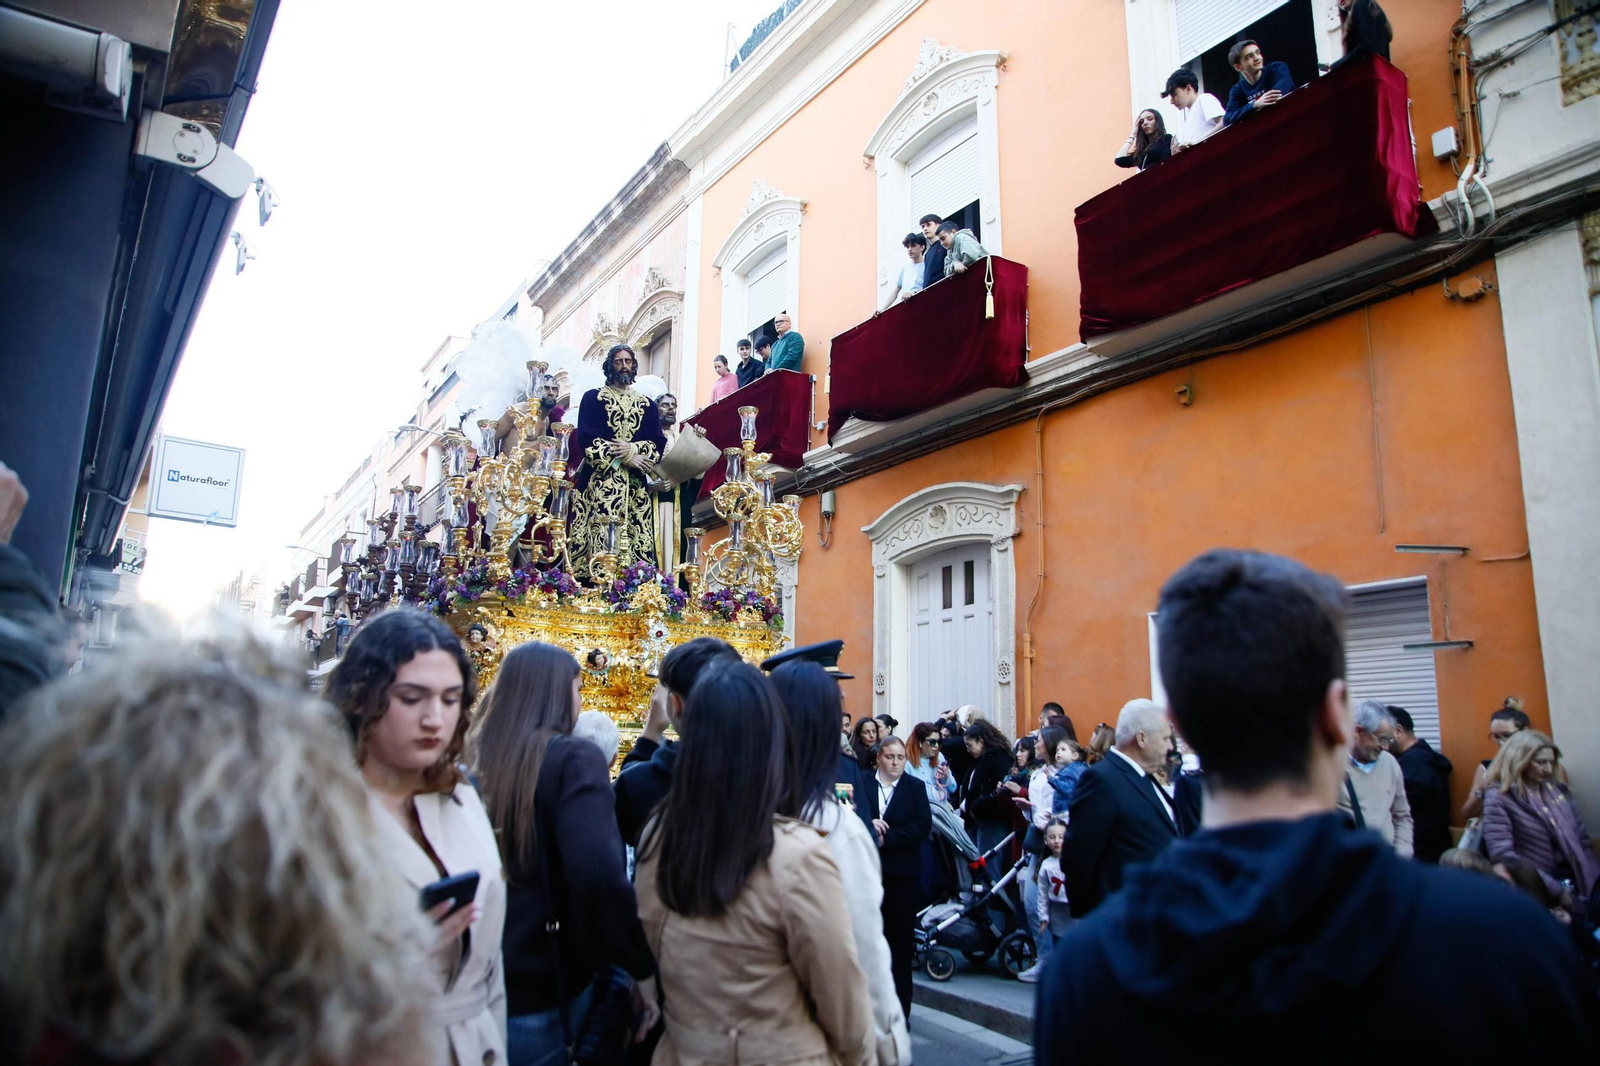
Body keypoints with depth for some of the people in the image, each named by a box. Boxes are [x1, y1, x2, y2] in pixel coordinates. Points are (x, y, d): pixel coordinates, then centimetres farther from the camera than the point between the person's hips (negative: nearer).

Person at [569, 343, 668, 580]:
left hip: (636, 487, 3)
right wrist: (623, 458, -10)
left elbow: (659, 444, 8)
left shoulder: (647, 404, 18)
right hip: (600, 483, -2)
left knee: (635, 544, -6)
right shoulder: (593, 398, 11)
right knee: (599, 541, -13)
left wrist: (632, 449, -11)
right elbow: (586, 440, -2)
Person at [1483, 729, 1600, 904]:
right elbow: (1503, 856, -14)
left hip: (1576, 884, 6)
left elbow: (1581, 841, 17)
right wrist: (1556, 890, -17)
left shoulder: (1558, 791, 14)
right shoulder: (1499, 798, -7)